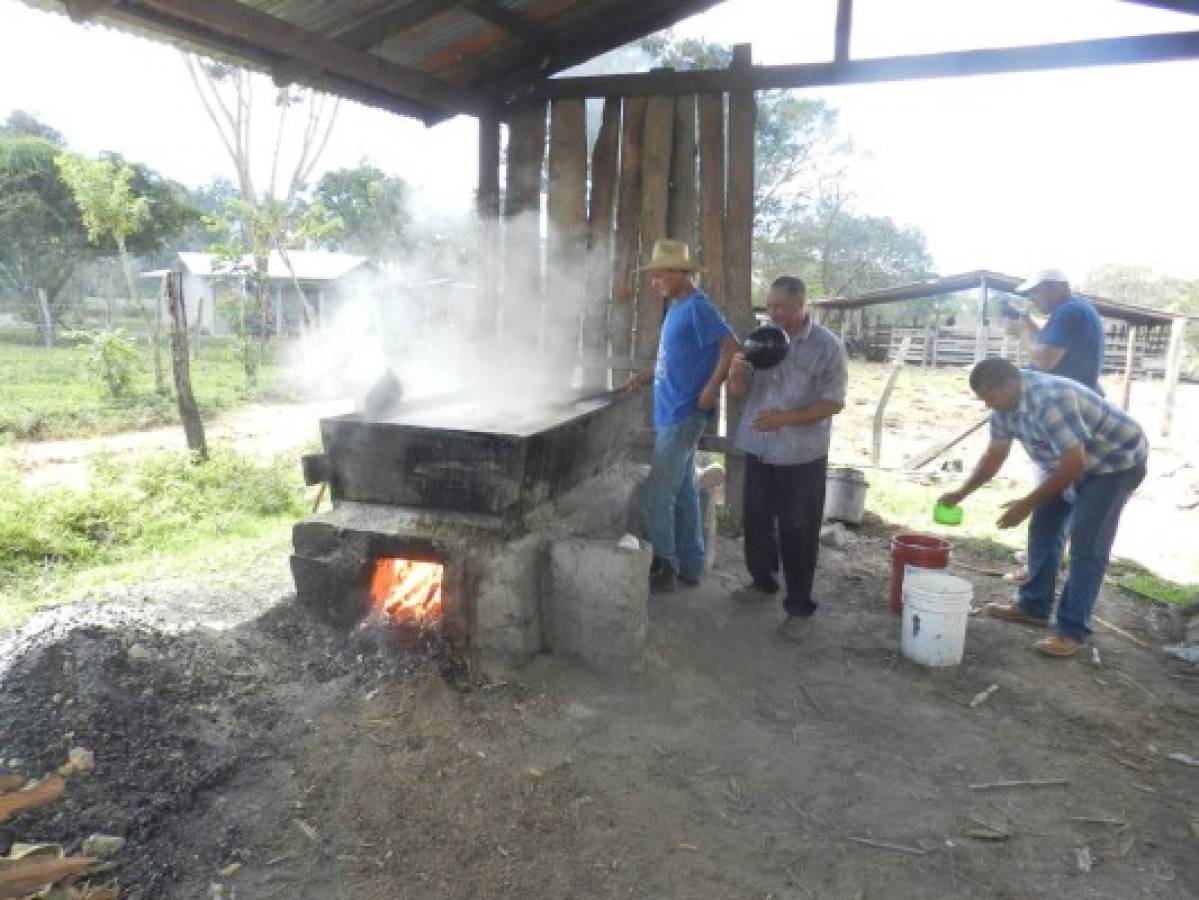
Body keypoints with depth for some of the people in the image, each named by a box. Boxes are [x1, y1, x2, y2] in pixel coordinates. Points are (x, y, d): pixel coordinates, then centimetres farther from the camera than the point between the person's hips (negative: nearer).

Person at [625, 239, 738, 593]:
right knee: (682, 491, 14)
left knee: (655, 495, -6)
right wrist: (643, 376, 11)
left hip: (683, 415, -10)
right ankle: (689, 565, 24)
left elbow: (731, 348, -21)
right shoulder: (677, 308, 15)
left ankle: (663, 567, 5)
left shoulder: (697, 307, -14)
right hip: (673, 415, 10)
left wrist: (710, 390, -20)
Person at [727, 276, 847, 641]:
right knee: (757, 522, 16)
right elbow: (740, 392, 5)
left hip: (801, 456, -5)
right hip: (759, 450, 5)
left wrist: (787, 418, -25)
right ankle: (763, 581, 37)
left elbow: (833, 402, -12)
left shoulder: (827, 346, -9)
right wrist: (736, 374, -18)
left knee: (797, 533, 2)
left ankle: (799, 606, 15)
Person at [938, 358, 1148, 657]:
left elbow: (1075, 463, -36)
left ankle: (1072, 630, -6)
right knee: (1045, 526, 11)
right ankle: (1033, 606, 22)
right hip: (1072, 461, 9)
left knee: (1086, 544, -12)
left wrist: (1027, 503, -31)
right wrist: (961, 493, 0)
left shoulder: (1049, 399, -36)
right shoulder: (1006, 402, -7)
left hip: (1116, 460, -9)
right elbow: (995, 454, 4)